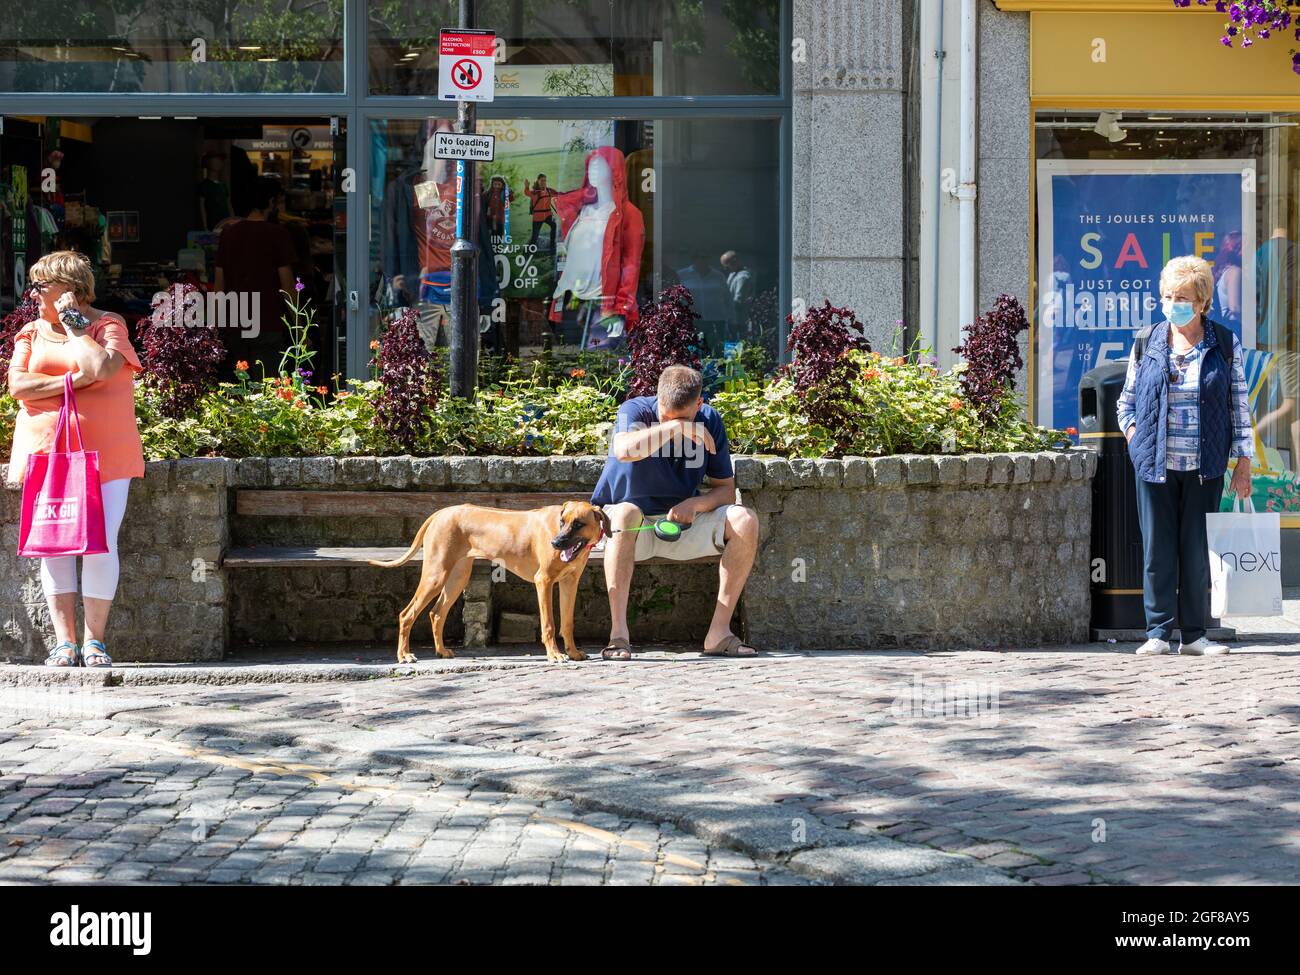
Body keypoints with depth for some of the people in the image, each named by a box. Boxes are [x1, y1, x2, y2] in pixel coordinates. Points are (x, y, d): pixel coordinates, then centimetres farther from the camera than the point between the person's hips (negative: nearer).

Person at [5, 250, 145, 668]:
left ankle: (94, 640, 1)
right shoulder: (30, 333, 13)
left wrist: (71, 322, -8)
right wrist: (73, 380, -11)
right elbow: (18, 385, -2)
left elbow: (100, 368, -19)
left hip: (104, 453, -3)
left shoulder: (107, 325, 1)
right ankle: (65, 642, 3)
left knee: (101, 545, -7)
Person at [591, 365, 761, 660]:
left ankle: (719, 631, -20)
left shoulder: (709, 422, -4)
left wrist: (695, 504, -22)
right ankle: (618, 632, -43)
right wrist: (675, 427, -38)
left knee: (744, 520, -20)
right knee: (625, 513, -39)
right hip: (632, 525, -4)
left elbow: (726, 489, -1)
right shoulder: (635, 411, -16)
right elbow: (624, 450, -40)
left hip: (682, 522, 4)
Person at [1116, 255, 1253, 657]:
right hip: (1155, 464, 1)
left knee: (1198, 551, 2)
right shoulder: (1146, 344, 6)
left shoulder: (1225, 345, 4)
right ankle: (1157, 632, 5)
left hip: (1204, 467, -1)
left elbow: (1240, 406, 6)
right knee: (1157, 549, 0)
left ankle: (1194, 635, 9)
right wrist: (1135, 436, 0)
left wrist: (1244, 463, 2)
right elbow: (1126, 401, 16)